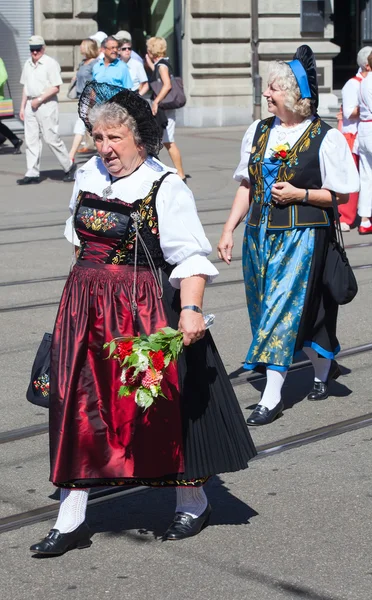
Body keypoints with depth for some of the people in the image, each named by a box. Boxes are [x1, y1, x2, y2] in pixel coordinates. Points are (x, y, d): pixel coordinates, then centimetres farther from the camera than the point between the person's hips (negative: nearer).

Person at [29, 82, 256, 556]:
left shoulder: (165, 188, -11)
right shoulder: (88, 176, 9)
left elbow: (190, 257, -18)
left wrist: (190, 309, -31)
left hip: (144, 311, -6)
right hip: (85, 310, 6)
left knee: (164, 405, 3)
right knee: (77, 408, 5)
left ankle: (193, 503, 24)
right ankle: (70, 521, 13)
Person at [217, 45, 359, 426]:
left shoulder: (326, 139, -10)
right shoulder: (258, 132, 6)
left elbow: (341, 194, -6)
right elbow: (246, 186, 11)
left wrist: (300, 194, -18)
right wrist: (229, 230, 5)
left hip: (302, 237, -6)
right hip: (260, 234, 6)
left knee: (283, 311, -7)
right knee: (283, 312, 14)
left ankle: (271, 397, -2)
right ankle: (324, 366, 37)